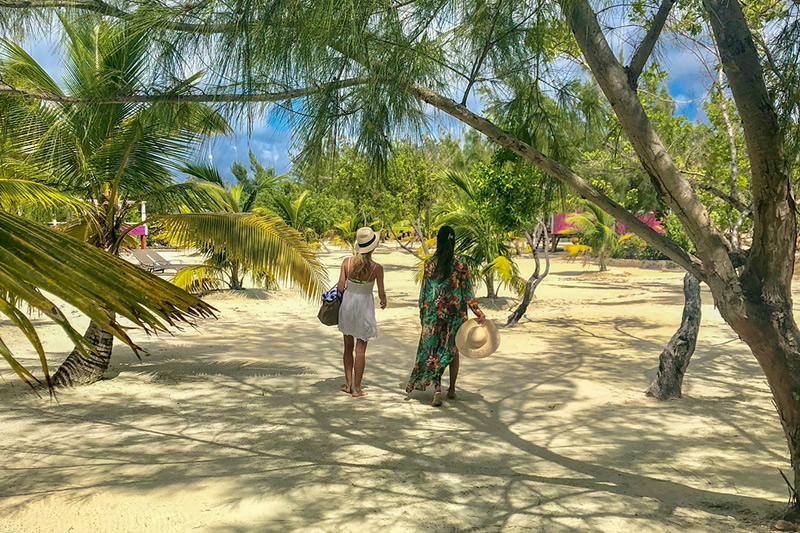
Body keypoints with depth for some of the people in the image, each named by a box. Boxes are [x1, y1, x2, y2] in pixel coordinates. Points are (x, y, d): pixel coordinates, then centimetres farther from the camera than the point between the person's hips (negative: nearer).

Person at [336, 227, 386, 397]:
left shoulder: (347, 262, -10)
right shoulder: (376, 268, -15)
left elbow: (340, 287, -8)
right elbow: (381, 293, -8)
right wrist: (384, 301, 14)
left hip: (347, 304, 3)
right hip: (364, 306, -3)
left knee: (348, 346, 18)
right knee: (360, 349, 6)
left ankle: (348, 383, 23)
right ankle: (356, 389, 11)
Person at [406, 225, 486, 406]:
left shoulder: (430, 263, -6)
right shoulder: (460, 264, -7)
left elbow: (424, 291, -2)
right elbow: (467, 292, -8)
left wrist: (422, 313, 8)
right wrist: (478, 313, -2)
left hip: (433, 312, -1)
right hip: (455, 313, 1)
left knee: (432, 350, 6)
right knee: (452, 350, 14)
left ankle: (437, 387, -10)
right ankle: (452, 389, 23)